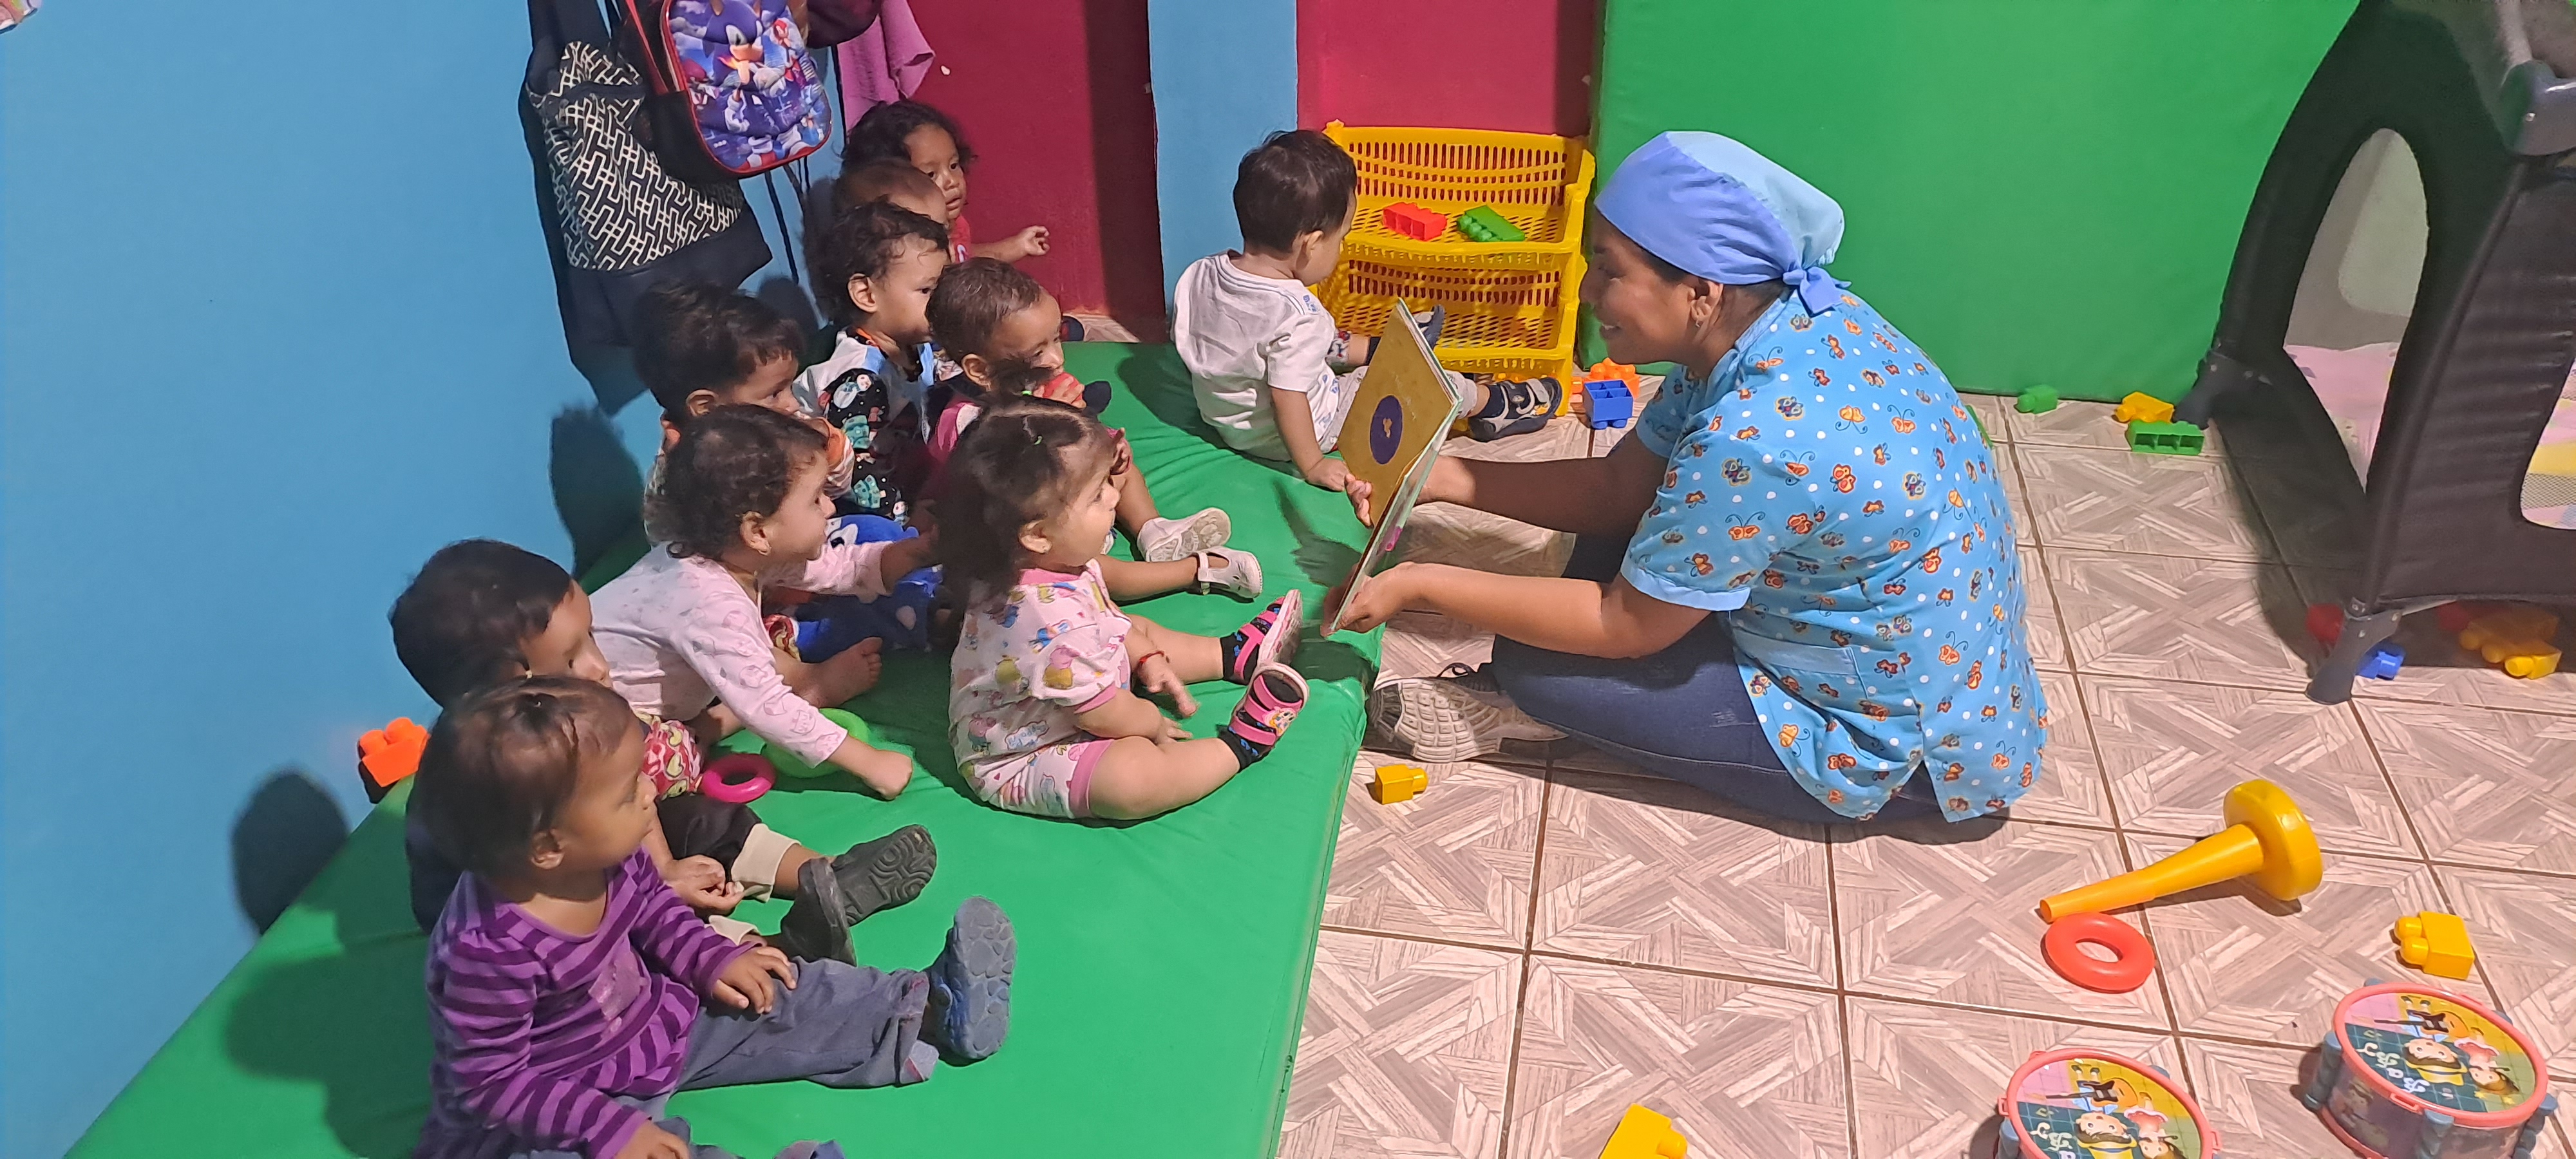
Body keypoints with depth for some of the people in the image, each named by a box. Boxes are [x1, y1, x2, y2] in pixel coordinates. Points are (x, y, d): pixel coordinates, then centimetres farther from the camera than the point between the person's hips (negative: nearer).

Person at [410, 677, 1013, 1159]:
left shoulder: (609, 858, -13)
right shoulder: (489, 949, -36)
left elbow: (653, 906, 10)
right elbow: (491, 1080, -27)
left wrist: (712, 960, -1)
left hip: (646, 1022, 8)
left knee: (771, 999, 5)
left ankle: (932, 1007, 16)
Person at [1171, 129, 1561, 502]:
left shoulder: (1198, 275, -14)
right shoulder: (1297, 316, -35)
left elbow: (1184, 342, 2)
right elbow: (1289, 401, -32)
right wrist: (1313, 466, -18)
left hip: (1221, 417, 7)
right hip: (1295, 437, -7)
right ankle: (1493, 404, 30)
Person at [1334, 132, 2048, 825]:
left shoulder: (1752, 440, -35)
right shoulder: (1799, 313, -7)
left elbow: (1623, 626, -21)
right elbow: (1620, 486, 2)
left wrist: (1422, 586, -14)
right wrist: (1447, 480, -4)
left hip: (1897, 742, -9)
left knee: (1535, 663, -12)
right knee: (1624, 515, 11)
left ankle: (1523, 703, 18)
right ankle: (1530, 693, 13)